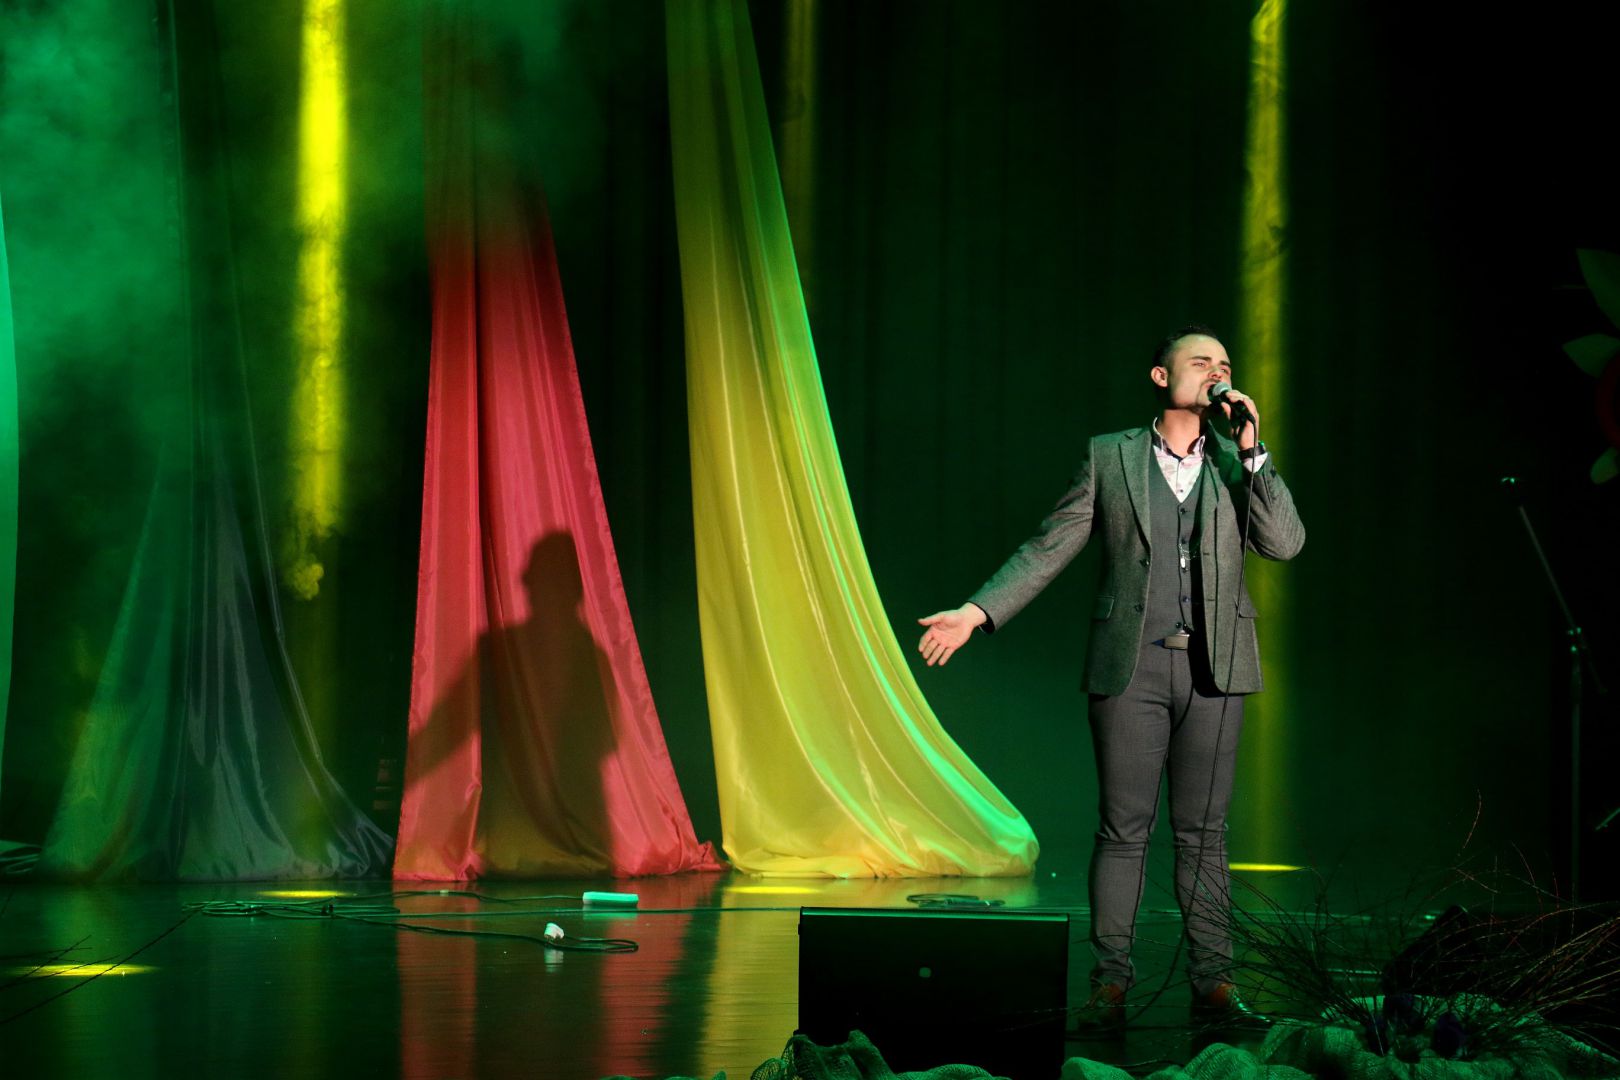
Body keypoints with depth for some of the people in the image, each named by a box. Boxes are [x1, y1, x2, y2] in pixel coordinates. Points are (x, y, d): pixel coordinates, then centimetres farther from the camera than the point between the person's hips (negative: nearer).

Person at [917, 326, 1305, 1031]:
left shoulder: (1237, 463, 10)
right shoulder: (1109, 457, 6)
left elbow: (1285, 544, -3)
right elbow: (1047, 549, 6)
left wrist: (1252, 453, -11)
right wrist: (977, 611, -2)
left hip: (1214, 669, 2)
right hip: (1131, 666, -1)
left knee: (1203, 832, 4)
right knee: (1123, 830, -1)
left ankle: (1212, 984, 7)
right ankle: (1109, 986, 2)